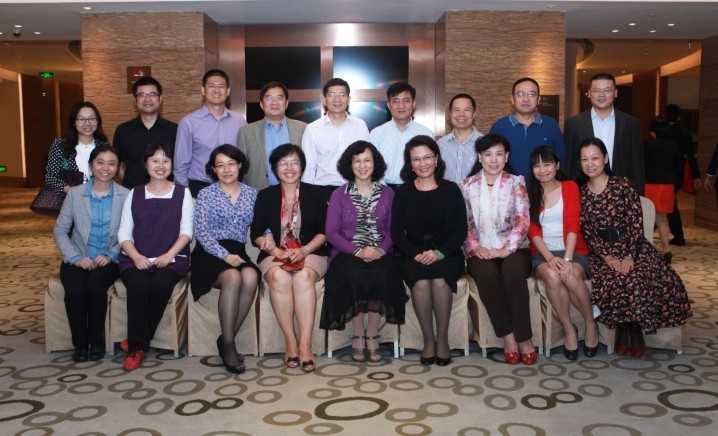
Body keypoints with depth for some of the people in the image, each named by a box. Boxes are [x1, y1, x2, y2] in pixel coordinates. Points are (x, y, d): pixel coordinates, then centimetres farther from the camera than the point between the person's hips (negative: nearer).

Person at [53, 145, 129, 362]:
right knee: (75, 291, -28)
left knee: (95, 287, -31)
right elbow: (60, 230, 5)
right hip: (78, 259, 1)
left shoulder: (125, 195, 0)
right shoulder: (75, 193, 5)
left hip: (108, 260, -1)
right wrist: (75, 257, -8)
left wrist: (110, 255, -15)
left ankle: (96, 341, -8)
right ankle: (80, 343, -4)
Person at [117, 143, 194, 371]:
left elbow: (186, 231, 2)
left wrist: (168, 255, -13)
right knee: (138, 284, -31)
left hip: (171, 258, -1)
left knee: (160, 283, -32)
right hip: (136, 258, 1)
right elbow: (124, 232, 7)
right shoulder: (134, 194, 15)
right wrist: (136, 256, -11)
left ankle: (136, 341, -14)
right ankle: (138, 346, -18)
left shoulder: (182, 193, 11)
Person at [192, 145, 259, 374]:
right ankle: (228, 343, -20)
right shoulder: (205, 194, 6)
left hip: (237, 251, 3)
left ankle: (227, 339, -17)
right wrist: (225, 255, -17)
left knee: (250, 277, -32)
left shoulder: (252, 194, 14)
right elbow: (201, 233, -4)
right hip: (209, 253, -2)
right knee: (233, 277, -34)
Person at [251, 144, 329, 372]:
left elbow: (324, 232, 5)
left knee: (303, 277, -34)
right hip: (274, 255, 1)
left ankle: (305, 343, -32)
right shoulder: (265, 196, 13)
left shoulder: (315, 194, 11)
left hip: (311, 253, 0)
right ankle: (290, 341, -25)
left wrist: (304, 250, -12)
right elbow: (256, 234, 6)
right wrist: (277, 251, -12)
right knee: (279, 277, -34)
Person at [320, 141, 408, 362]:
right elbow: (331, 232, 1)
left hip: (380, 254, 1)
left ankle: (372, 335, -14)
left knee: (381, 275, -33)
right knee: (354, 275, -34)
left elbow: (393, 230, 7)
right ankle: (358, 336, -15)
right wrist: (357, 251, -14)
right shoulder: (339, 195, 10)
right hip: (348, 254, 0)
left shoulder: (387, 193, 13)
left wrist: (380, 249, -14)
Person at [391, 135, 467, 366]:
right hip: (413, 254, 1)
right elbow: (397, 233, 5)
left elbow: (460, 231, 2)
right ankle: (428, 340, -12)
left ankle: (442, 339, -13)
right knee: (420, 281, -31)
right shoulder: (403, 192, 9)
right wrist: (416, 254, -12)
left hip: (446, 253, 0)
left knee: (440, 280, -32)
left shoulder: (450, 190, 7)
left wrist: (439, 252, -14)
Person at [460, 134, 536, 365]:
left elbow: (522, 220, -3)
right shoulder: (468, 185, 9)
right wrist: (475, 247, -11)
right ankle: (508, 336, -21)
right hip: (481, 250, 1)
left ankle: (524, 337, -21)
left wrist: (507, 249, -15)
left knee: (513, 273, -34)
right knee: (486, 274, -33)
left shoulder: (516, 183, 7)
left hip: (513, 248, 0)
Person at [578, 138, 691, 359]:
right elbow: (587, 232, 1)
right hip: (602, 253, 1)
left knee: (637, 279, -29)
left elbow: (636, 223, -5)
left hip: (632, 247, -1)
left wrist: (629, 256, -16)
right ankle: (622, 329, -9)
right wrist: (608, 257, -13)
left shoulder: (623, 184, 0)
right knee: (612, 281, -29)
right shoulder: (580, 193, 6)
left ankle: (635, 329, -8)